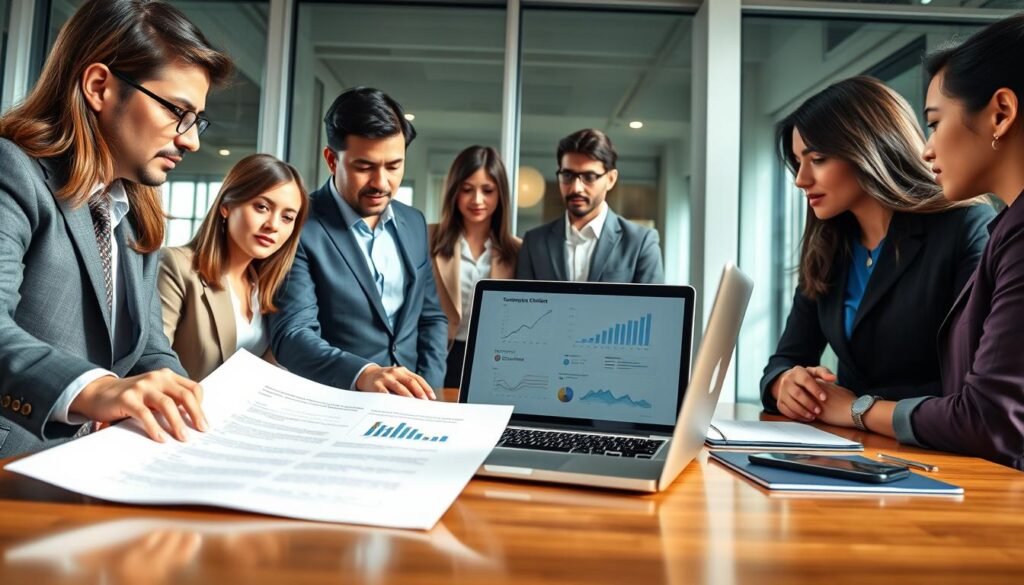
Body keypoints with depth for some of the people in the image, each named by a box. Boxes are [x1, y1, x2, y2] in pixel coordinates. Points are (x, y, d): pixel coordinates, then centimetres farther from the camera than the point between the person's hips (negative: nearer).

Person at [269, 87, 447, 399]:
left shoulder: (414, 223, 9)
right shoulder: (300, 228, -8)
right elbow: (292, 336, -15)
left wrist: (426, 391, 0)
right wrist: (364, 374, -32)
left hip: (408, 406, 4)